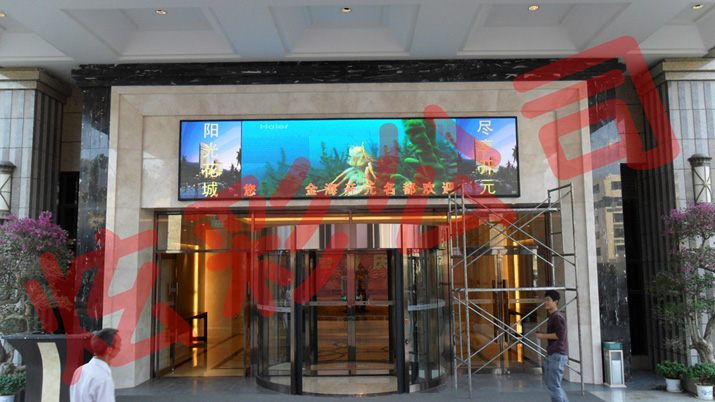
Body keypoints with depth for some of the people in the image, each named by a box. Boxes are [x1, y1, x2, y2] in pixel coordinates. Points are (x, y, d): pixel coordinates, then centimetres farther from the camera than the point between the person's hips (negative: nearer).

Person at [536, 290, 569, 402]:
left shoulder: (557, 317, -14)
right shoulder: (552, 316, 18)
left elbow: (560, 334, -22)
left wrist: (543, 336, -13)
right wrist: (543, 334, 12)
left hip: (557, 355, -11)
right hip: (552, 355, 11)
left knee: (553, 386, -6)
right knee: (548, 380, 18)